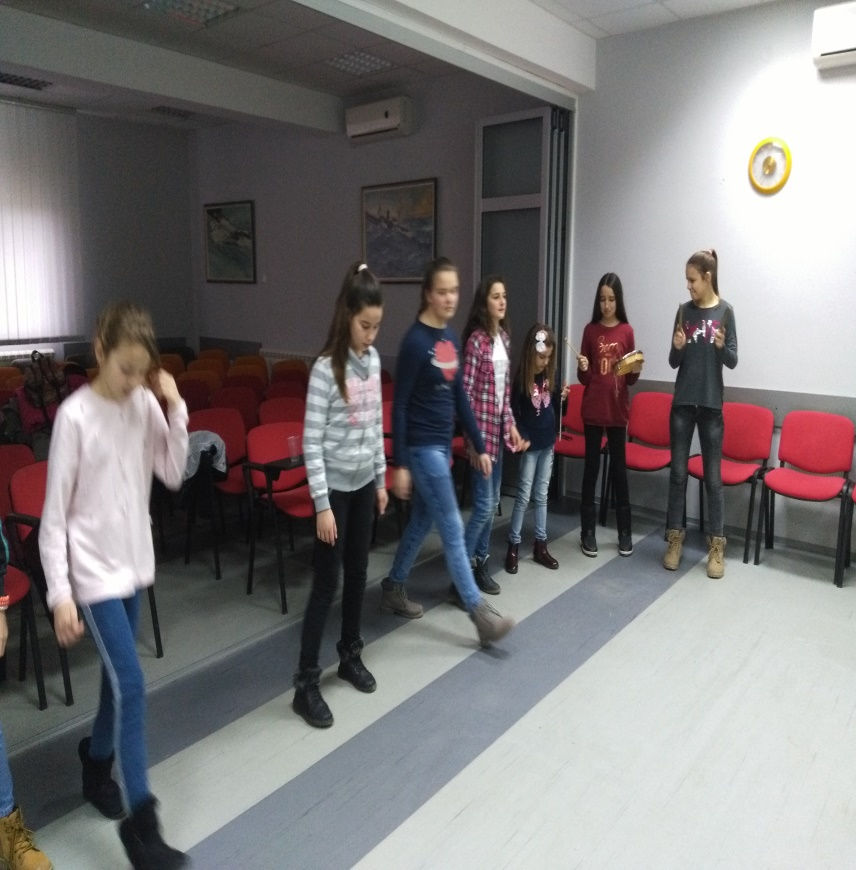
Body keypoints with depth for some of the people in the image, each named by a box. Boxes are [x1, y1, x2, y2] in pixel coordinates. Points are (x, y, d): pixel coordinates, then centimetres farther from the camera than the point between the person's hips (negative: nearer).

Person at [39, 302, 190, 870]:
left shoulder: (145, 404, -1)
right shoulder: (75, 415, -16)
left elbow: (174, 475, 0)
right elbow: (55, 512, -13)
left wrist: (175, 410, -12)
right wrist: (59, 593, -14)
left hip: (134, 561, 6)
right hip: (93, 568, -6)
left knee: (118, 677, 19)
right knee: (132, 686, -6)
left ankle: (97, 764, 45)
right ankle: (140, 822, 8)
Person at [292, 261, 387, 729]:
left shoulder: (372, 360, 4)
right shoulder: (326, 369, -17)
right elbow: (312, 443, -17)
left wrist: (382, 478, 13)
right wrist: (322, 505, -18)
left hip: (364, 482, 6)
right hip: (336, 486, -6)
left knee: (357, 573, 16)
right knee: (326, 583, 0)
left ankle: (350, 655, 36)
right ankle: (306, 684, 12)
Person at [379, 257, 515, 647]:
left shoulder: (450, 337, 8)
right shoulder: (415, 341, -15)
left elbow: (460, 397, 14)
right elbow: (399, 405, -15)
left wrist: (479, 445, 14)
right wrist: (400, 464, -17)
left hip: (442, 444, 8)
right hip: (422, 447, -8)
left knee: (421, 522, 17)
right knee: (452, 530, -3)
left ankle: (392, 588, 34)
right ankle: (479, 613, 5)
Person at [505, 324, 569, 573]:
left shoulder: (549, 375, 0)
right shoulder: (520, 379, -15)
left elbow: (553, 407, 11)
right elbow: (513, 413, -12)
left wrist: (561, 398, -9)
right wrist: (521, 438, -21)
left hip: (548, 443, 5)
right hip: (530, 445, -5)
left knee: (541, 495, 12)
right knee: (524, 497, 0)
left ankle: (540, 546, 21)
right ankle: (513, 546, 12)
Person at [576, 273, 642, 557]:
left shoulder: (626, 331, 2)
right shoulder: (590, 330, 1)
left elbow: (630, 379, 6)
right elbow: (584, 379, 2)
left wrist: (636, 371, -15)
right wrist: (582, 368, -19)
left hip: (617, 408, 0)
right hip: (593, 408, 0)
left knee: (619, 466, 7)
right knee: (591, 465, 4)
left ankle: (625, 531, 16)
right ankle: (588, 531, 12)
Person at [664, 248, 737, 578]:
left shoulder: (725, 311, -2)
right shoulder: (684, 311, 5)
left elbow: (733, 361, -2)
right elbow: (673, 362, 6)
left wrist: (721, 346, -22)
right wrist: (677, 348, -15)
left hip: (711, 403, -2)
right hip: (683, 402, 2)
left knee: (713, 476, 3)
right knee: (678, 472, 5)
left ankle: (716, 545, 12)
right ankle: (675, 539, 15)